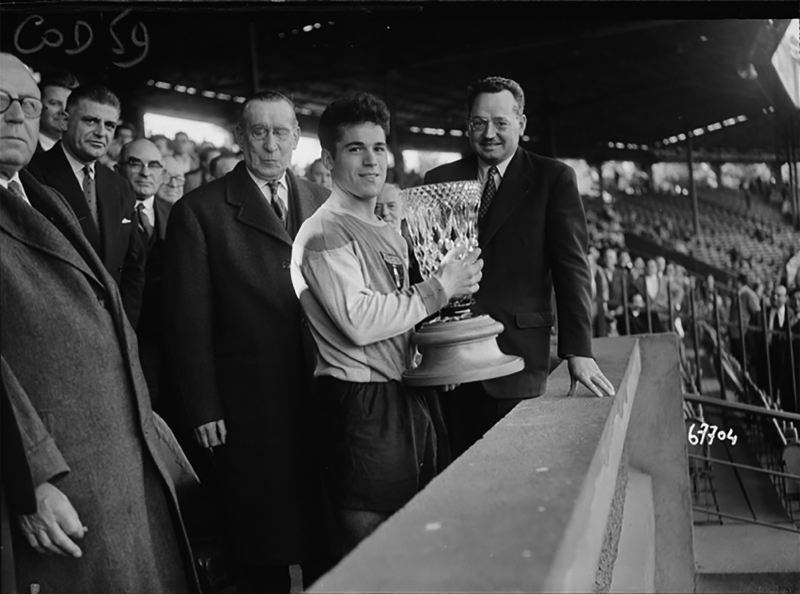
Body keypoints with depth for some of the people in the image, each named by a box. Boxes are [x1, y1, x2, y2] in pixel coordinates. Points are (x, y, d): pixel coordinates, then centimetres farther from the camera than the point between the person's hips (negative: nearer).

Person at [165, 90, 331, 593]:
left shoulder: (323, 202, 8)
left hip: (324, 397, 3)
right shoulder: (199, 211, -4)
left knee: (327, 537, 13)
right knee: (263, 551, 10)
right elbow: (189, 318, -5)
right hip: (250, 407, -3)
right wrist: (204, 410, -8)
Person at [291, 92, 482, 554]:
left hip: (412, 399, 9)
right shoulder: (324, 232, -12)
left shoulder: (391, 234, 16)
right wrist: (439, 288, -15)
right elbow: (358, 322, -22)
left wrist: (455, 286, 10)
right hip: (364, 407, -9)